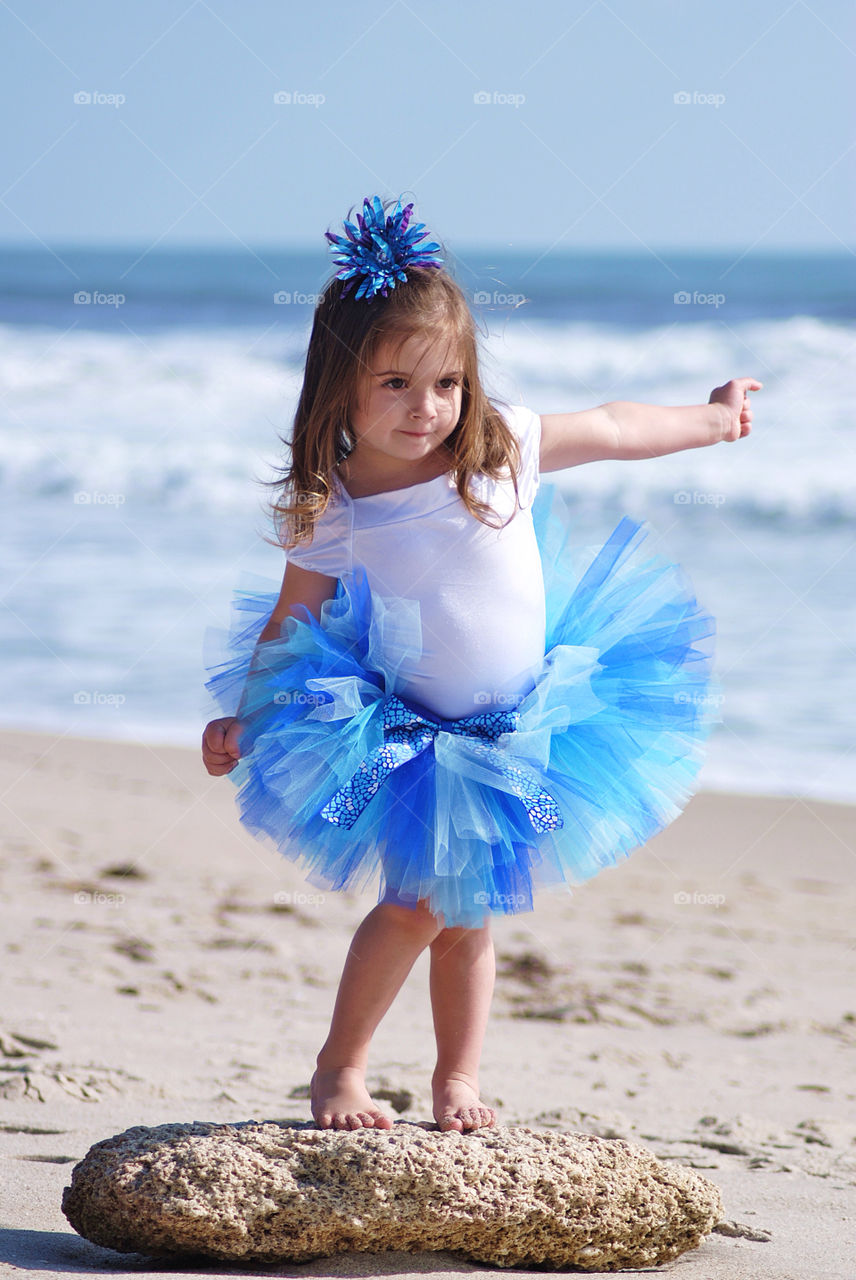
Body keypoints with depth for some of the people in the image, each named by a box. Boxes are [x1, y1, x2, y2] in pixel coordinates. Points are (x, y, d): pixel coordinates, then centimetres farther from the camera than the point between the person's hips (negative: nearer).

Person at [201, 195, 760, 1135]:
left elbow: (614, 427, 6)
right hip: (406, 734, -2)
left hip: (516, 731, 2)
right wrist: (245, 720, -2)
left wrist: (710, 419, 19)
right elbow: (290, 622, 0)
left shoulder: (503, 445, -11)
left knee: (467, 916, 9)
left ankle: (457, 1078, 26)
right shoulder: (331, 510, -15)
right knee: (414, 909, -9)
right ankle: (338, 1072, 10)